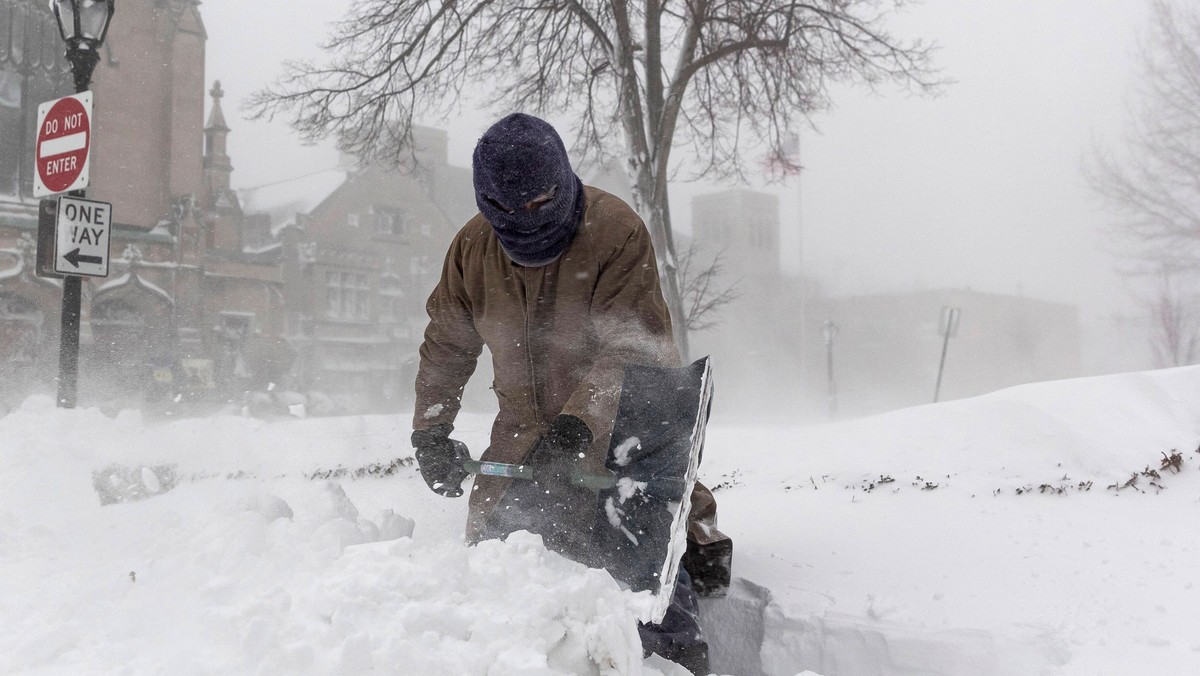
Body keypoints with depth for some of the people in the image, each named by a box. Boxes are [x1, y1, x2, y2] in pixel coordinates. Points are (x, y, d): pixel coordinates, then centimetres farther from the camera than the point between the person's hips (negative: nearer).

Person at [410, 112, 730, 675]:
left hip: (623, 418, -4)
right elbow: (446, 345, 9)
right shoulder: (472, 248, -3)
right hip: (525, 427, 5)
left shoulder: (617, 231, -19)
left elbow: (631, 348, -24)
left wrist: (578, 423, -36)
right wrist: (430, 429, 0)